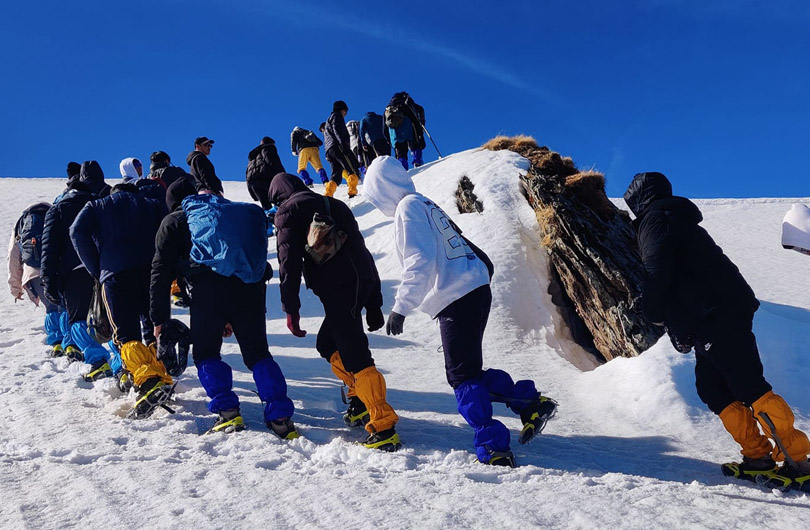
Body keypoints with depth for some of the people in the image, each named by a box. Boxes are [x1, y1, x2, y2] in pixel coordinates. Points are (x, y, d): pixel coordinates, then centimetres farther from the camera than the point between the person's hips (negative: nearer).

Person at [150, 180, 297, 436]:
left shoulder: (173, 221, 23)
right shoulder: (230, 210, 36)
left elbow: (161, 271, 11)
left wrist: (160, 318, 13)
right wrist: (232, 317, 35)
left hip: (210, 286, -4)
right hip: (250, 284, 4)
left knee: (206, 353, 14)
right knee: (257, 351, 11)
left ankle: (228, 411, 0)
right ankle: (281, 416, 1)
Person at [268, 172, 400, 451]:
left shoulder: (288, 211, 9)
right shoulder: (335, 205, 29)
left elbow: (289, 261, -5)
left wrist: (291, 308, -5)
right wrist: (374, 304, 24)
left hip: (336, 289, -8)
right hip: (362, 282, 8)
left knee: (354, 354, -12)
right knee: (328, 344, 23)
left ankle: (384, 428, -16)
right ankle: (362, 400, 19)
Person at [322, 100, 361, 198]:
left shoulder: (328, 122, 39)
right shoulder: (336, 116, 10)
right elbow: (338, 131, -9)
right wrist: (344, 144, -22)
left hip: (329, 151, 9)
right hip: (338, 147, -9)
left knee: (336, 176, 3)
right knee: (353, 171, -15)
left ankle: (328, 194, -13)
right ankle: (352, 192, -27)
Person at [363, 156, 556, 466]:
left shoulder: (408, 208, -8)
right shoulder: (425, 204, 19)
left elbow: (419, 262, -19)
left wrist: (401, 307, -19)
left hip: (457, 300, -9)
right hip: (476, 290, 9)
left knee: (463, 376, -5)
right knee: (467, 370, 15)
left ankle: (493, 448, -4)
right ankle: (530, 402, 15)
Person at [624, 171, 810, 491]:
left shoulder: (656, 218, -1)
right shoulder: (678, 219, 29)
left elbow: (657, 272, -14)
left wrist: (654, 313, -3)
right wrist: (681, 330, 25)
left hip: (717, 315, -10)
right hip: (710, 319, 10)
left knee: (748, 385, -12)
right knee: (712, 387, 8)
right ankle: (759, 457, 8)